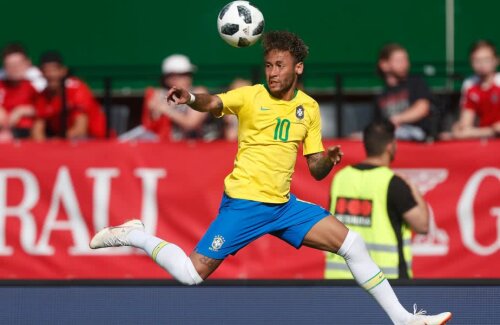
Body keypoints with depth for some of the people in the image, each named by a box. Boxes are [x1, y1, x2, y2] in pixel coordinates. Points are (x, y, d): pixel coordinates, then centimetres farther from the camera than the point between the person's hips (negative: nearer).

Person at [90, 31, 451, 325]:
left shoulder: (309, 108, 7)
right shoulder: (251, 96, -6)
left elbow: (315, 169, 11)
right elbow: (213, 103, -27)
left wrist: (329, 160, -13)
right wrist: (191, 98, -49)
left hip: (284, 205, 5)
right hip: (243, 203, -5)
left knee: (352, 244, -3)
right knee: (192, 274, -12)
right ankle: (133, 235, 12)